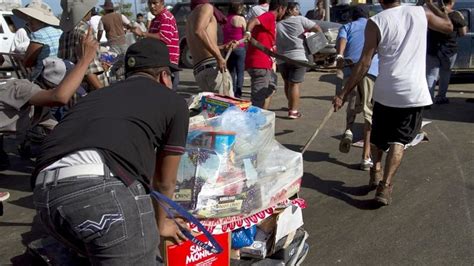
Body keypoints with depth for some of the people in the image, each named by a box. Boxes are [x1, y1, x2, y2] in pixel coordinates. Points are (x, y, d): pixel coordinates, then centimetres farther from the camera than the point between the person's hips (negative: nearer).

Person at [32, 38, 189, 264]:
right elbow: (164, 181, 28)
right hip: (103, 185, -6)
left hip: (45, 192, 7)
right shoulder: (173, 102, 21)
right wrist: (161, 223, 48)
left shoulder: (99, 94, 36)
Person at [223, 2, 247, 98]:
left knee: (231, 72, 12)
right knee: (240, 72, 1)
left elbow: (224, 34, 11)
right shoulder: (240, 19, -8)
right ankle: (238, 94, -3)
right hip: (239, 48, -5)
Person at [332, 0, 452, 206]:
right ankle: (385, 186, -6)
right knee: (399, 139, 7)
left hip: (386, 91, -1)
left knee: (378, 136, 25)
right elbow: (448, 26, 23)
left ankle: (376, 169, 20)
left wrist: (343, 94, -3)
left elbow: (364, 64, -8)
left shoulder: (376, 22, -4)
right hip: (414, 92, 1)